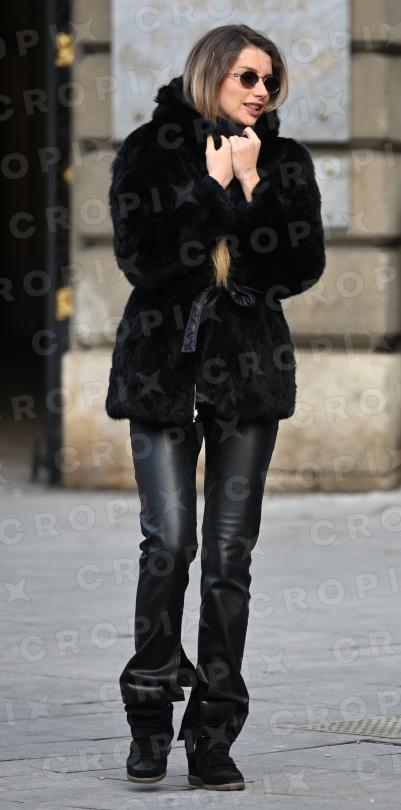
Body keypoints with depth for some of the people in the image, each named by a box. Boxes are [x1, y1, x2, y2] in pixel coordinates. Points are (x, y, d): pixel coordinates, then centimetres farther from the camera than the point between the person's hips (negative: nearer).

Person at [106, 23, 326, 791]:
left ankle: (213, 737, 3)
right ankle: (149, 722, 3)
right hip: (162, 363, -2)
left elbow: (303, 267, -3)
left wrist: (251, 188, -10)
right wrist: (216, 190, -12)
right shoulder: (149, 151, 0)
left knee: (230, 554, -1)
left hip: (248, 367, 2)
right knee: (169, 541, -11)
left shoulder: (283, 160, 7)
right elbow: (141, 260, -12)